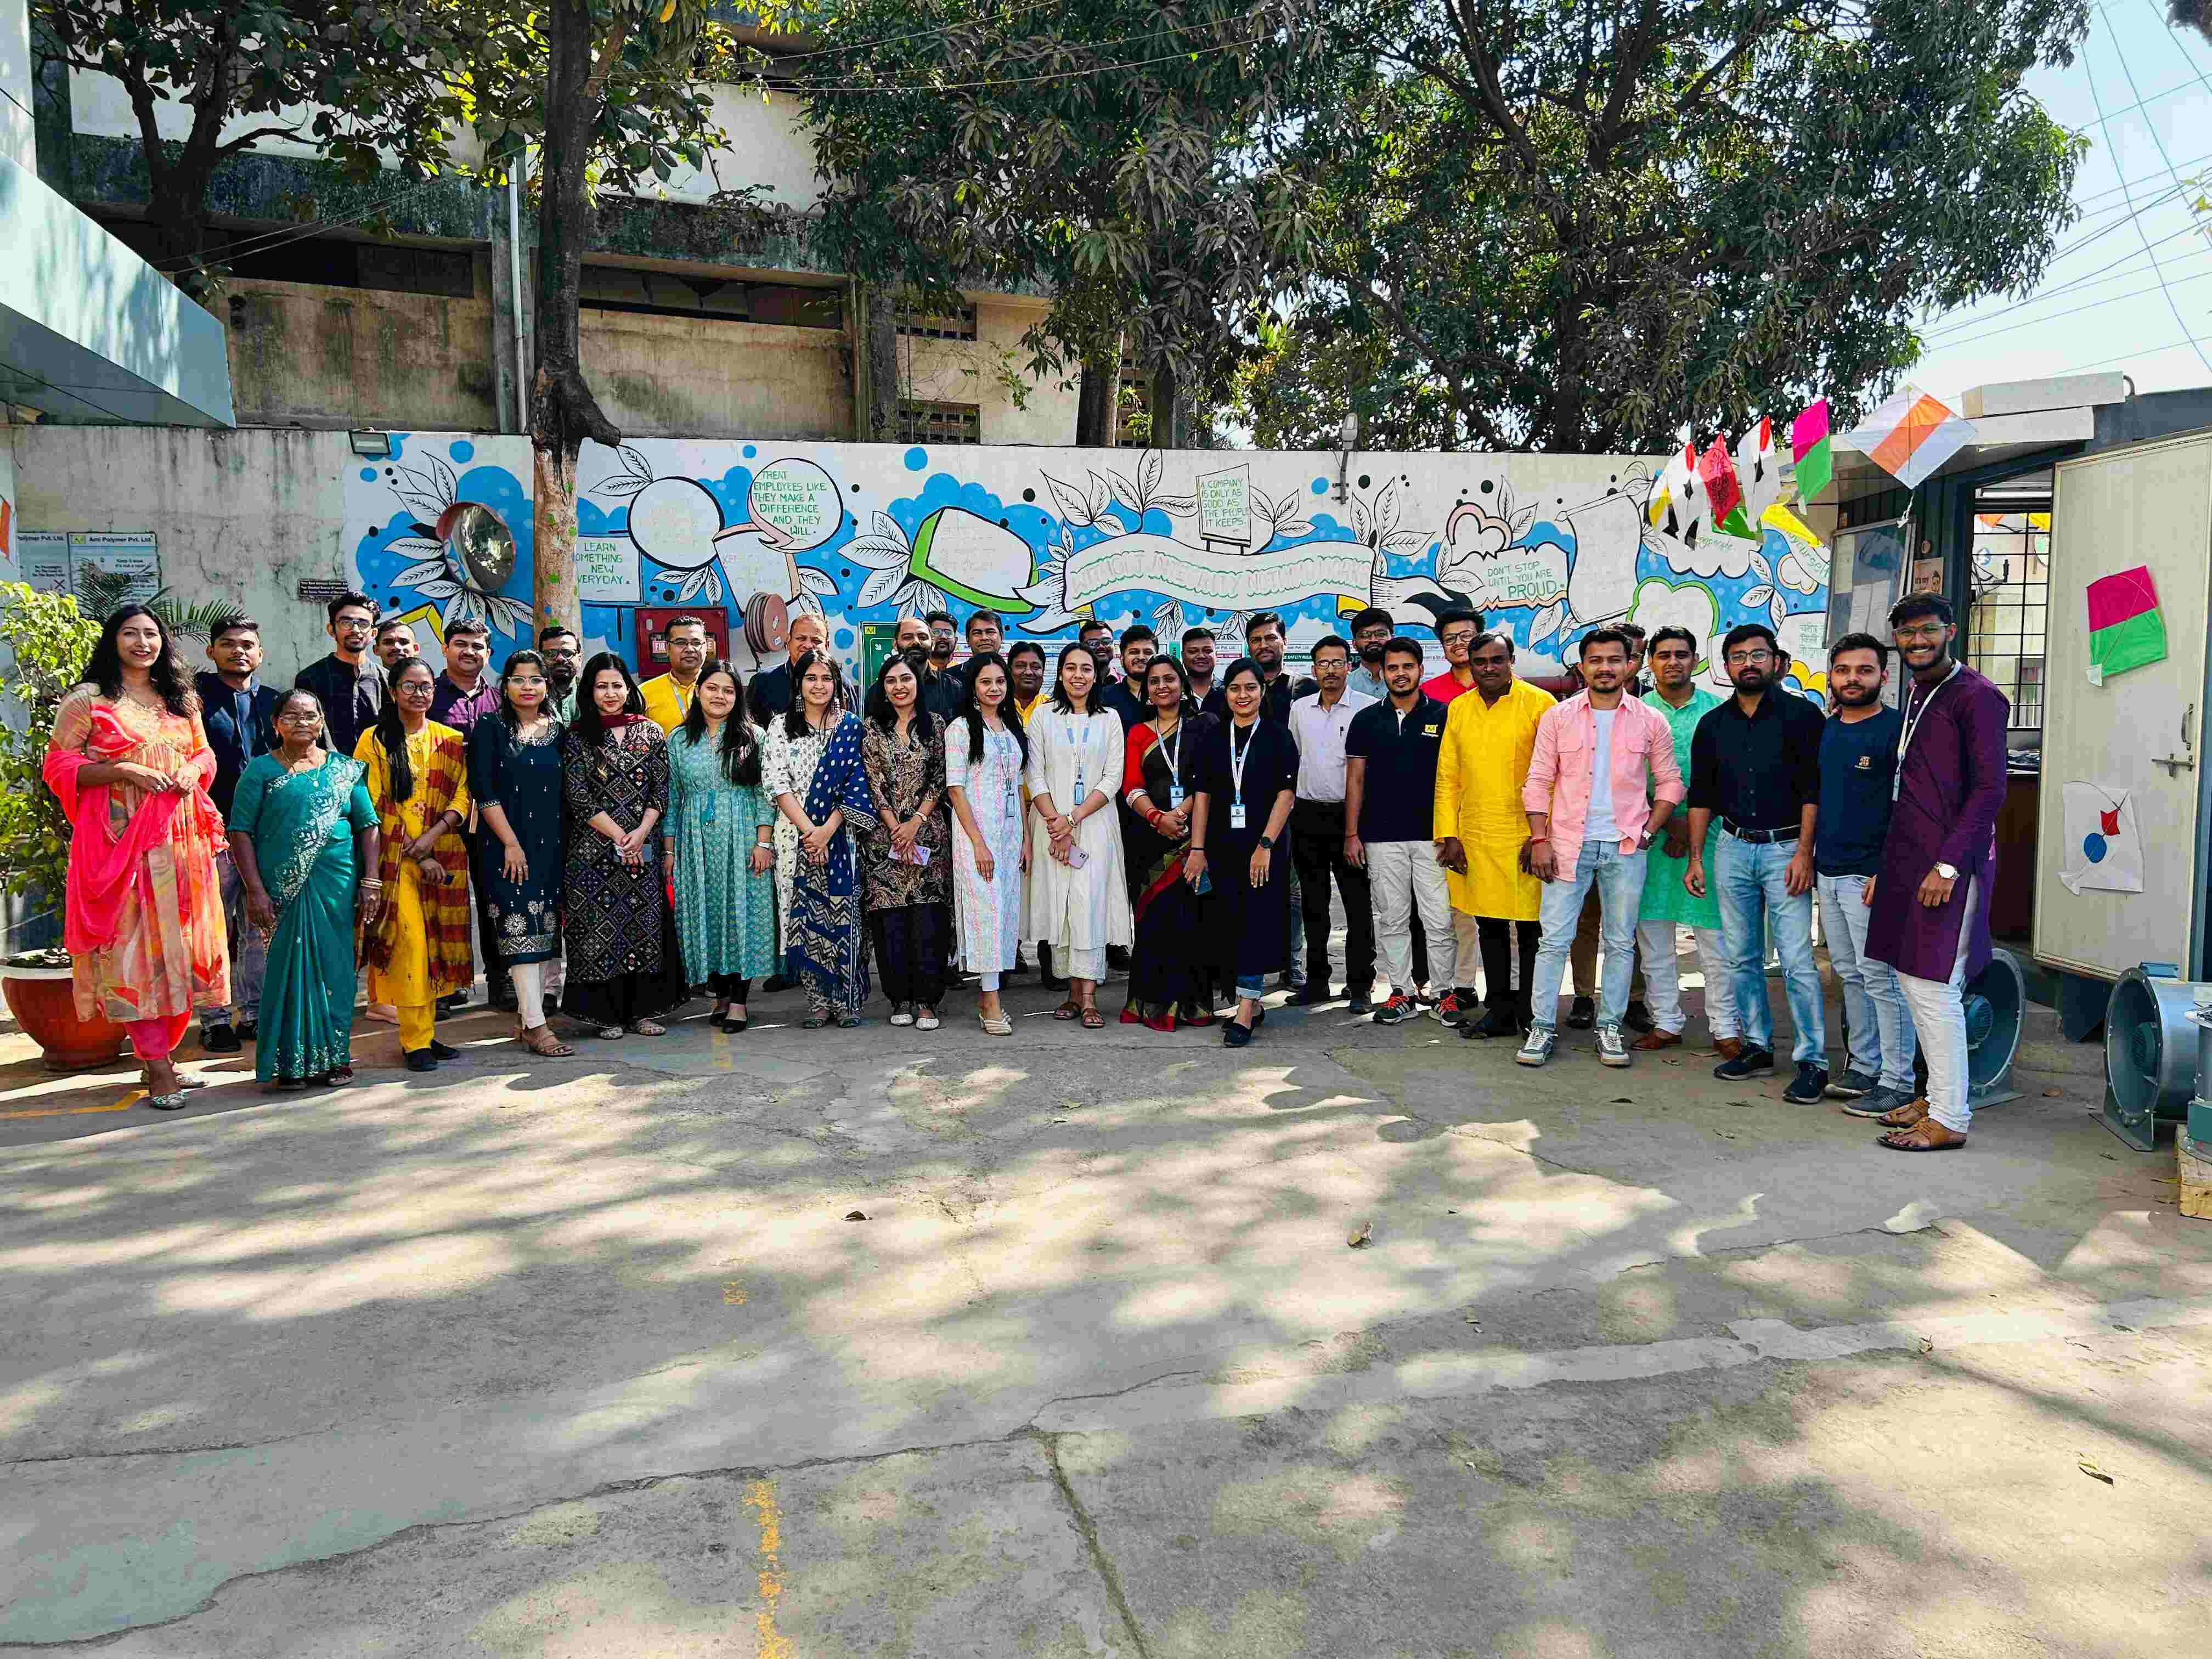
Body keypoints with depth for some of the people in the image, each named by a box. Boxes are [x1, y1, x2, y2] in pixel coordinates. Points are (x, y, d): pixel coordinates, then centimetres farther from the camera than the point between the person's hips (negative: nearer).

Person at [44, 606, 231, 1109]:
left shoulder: (181, 700, 15)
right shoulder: (88, 700, -1)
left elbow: (205, 753, 23)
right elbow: (58, 766, -3)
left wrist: (193, 770, 0)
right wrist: (126, 771, -15)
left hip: (181, 839, 5)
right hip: (122, 841, -5)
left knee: (180, 941, 6)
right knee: (135, 941, -5)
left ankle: (163, 1050, 18)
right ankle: (156, 1066, -2)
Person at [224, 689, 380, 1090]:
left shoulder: (345, 770, 11)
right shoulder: (261, 769, 4)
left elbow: (368, 826, 9)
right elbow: (240, 831, -1)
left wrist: (371, 882, 0)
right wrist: (255, 889, -10)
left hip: (337, 885, 2)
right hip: (283, 888, -2)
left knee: (334, 966, 3)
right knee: (287, 966, -1)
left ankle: (334, 1057, 13)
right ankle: (291, 1061, 8)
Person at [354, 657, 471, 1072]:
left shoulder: (451, 740, 12)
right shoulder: (375, 740, 3)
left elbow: (462, 796, 4)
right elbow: (370, 806, -3)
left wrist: (434, 834, -14)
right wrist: (416, 855, -9)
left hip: (443, 857, 3)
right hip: (395, 858, -3)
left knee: (438, 944, 4)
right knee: (410, 943, -10)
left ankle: (426, 1032, 12)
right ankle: (415, 1041, -5)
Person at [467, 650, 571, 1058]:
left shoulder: (559, 733, 11)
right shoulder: (490, 729, -1)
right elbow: (483, 791, -8)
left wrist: (566, 843, 6)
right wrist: (511, 843, -14)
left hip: (552, 845, 5)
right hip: (506, 845, -4)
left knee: (546, 930, 4)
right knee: (520, 928, -9)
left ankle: (525, 1017, 13)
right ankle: (536, 1026, -10)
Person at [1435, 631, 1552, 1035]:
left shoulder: (1539, 704, -4)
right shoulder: (1458, 709, 10)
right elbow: (1447, 777, 11)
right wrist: (1449, 834, 3)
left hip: (1525, 837, -4)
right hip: (1474, 839, 4)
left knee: (1530, 928, 1)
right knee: (1489, 926, 11)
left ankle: (1531, 1015, 13)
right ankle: (1500, 1011, 21)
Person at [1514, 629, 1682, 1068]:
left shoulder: (1650, 722, 3)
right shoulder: (1557, 717, 1)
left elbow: (1670, 782, 9)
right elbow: (1539, 781, 2)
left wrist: (1648, 832, -1)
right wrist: (1539, 839, -5)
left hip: (1625, 848, 1)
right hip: (1568, 844, -1)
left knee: (1621, 941, 7)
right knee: (1554, 939, -1)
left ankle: (1610, 1026, 18)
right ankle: (1543, 1026, 8)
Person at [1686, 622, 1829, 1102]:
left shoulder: (1801, 715, -3)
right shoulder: (1714, 724, 10)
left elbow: (1813, 790, -7)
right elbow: (1701, 795, 13)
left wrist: (1804, 852, -14)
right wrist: (1695, 857, 8)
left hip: (1785, 849, -5)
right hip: (1732, 849, 5)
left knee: (1796, 959, -8)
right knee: (1742, 956, 9)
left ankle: (1813, 1060, -3)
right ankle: (1758, 1047, 20)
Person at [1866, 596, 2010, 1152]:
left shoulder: (1976, 697, -10)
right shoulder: (1916, 695, 16)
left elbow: (1990, 789, -16)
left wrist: (1948, 864, -21)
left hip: (1949, 864, -9)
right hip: (1907, 858, 9)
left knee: (1932, 987, -7)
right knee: (1911, 980, 14)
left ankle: (1950, 1120, 0)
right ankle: (1938, 1097, 26)